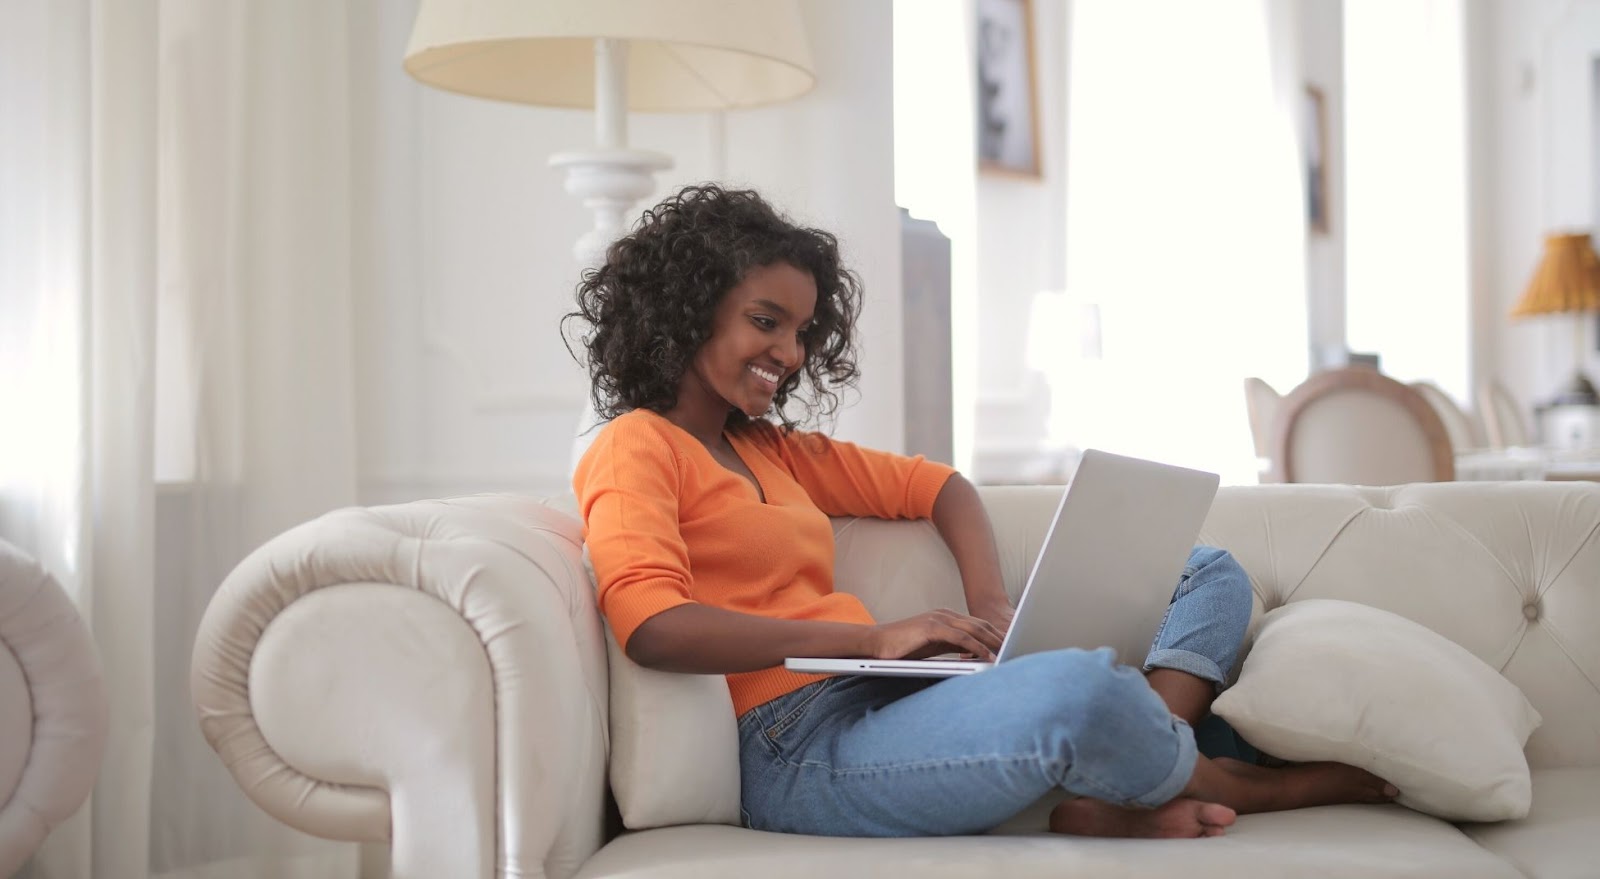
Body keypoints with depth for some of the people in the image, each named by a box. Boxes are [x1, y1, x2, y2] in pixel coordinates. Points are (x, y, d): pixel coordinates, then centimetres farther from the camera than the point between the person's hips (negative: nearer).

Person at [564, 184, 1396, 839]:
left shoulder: (771, 447, 24)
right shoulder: (636, 448, -1)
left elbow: (936, 485, 29)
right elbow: (651, 625, -19)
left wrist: (990, 601, 7)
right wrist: (874, 636, -19)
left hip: (893, 702, 10)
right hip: (801, 751, -9)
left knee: (1211, 573, 11)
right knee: (1074, 688, -38)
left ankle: (1118, 803, -20)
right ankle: (1247, 785, -2)